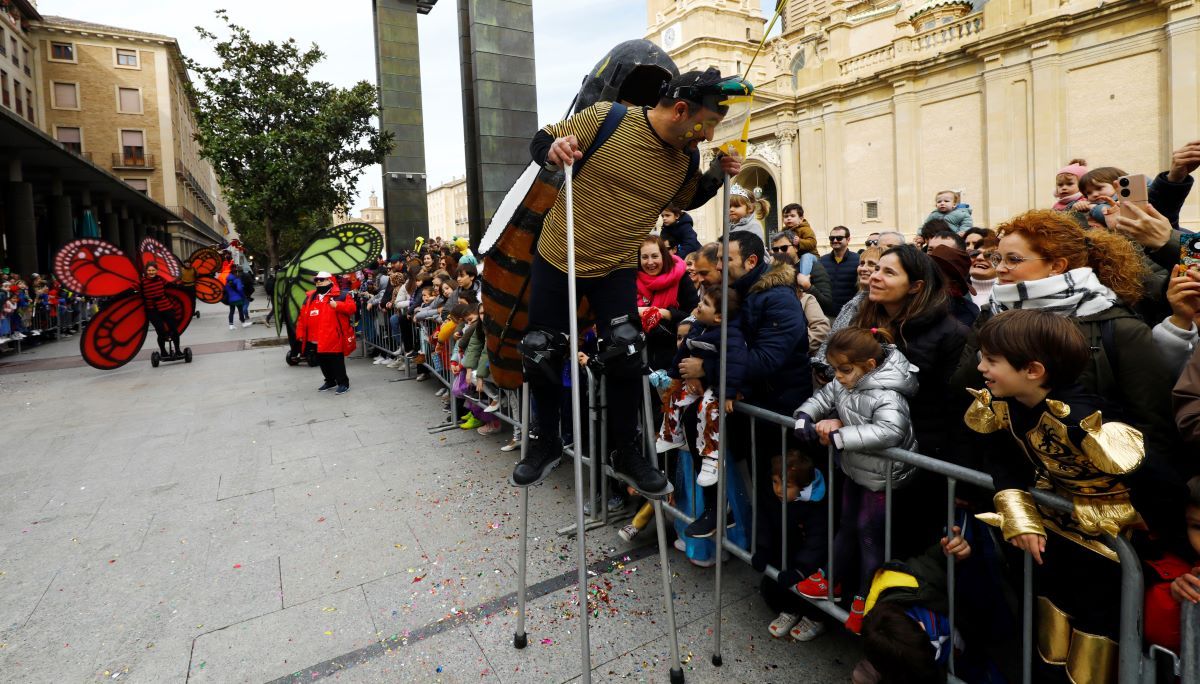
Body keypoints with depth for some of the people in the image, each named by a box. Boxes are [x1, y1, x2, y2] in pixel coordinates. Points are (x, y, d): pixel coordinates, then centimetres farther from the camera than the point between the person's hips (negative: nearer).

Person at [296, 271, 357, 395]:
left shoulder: (339, 295, -3)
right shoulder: (310, 297, 14)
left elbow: (352, 307, -12)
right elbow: (302, 316, 14)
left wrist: (338, 305, -25)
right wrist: (301, 333, 9)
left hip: (334, 337, -7)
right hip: (316, 338, 7)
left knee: (337, 361, -4)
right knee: (322, 360, 17)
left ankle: (343, 383, 6)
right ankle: (330, 381, 32)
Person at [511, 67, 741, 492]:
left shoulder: (688, 158, -3)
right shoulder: (607, 118, -17)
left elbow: (686, 199, 17)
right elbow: (540, 143, -8)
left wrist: (716, 176, -2)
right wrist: (552, 148, -32)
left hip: (617, 268, 2)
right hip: (556, 259, -2)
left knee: (626, 355, -10)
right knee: (541, 355, 4)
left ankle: (627, 453, 12)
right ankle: (547, 444, 27)